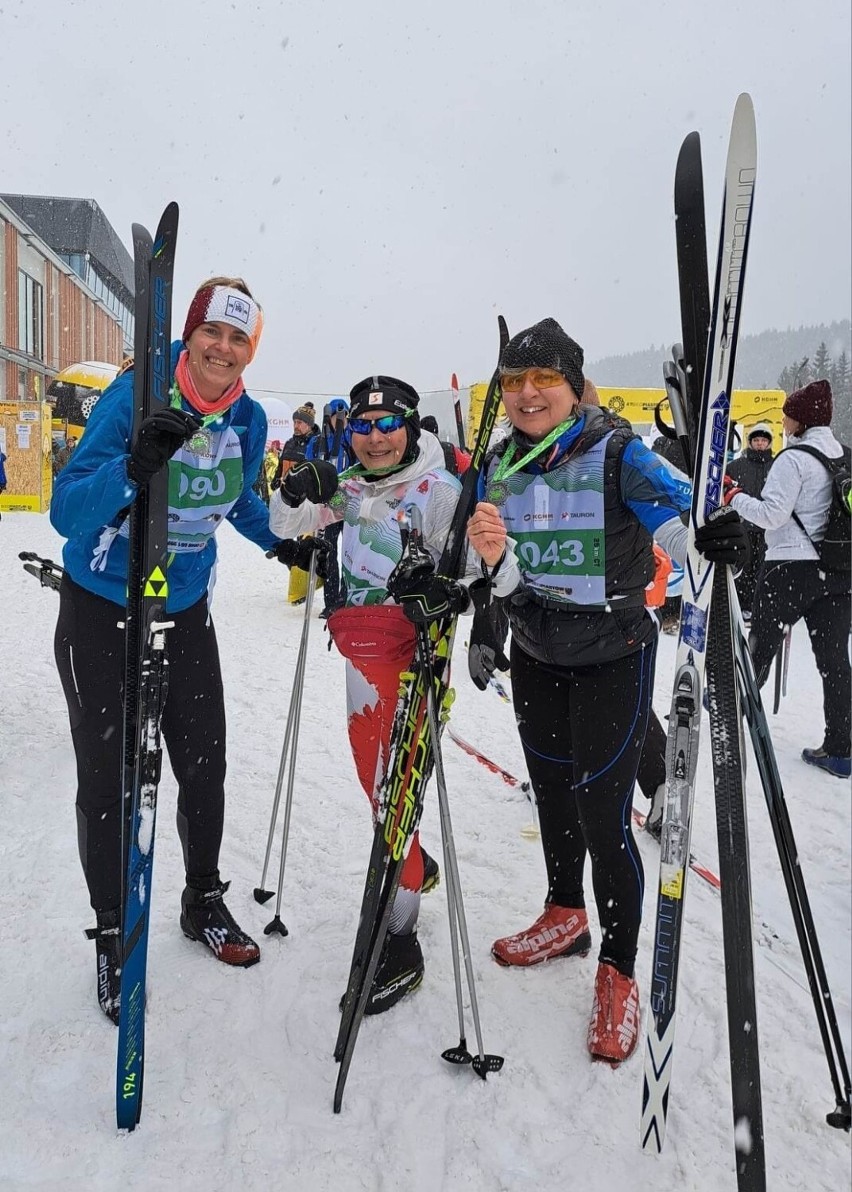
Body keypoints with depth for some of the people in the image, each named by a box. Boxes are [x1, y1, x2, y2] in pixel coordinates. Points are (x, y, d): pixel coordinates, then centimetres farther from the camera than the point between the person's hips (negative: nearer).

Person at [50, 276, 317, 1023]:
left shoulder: (248, 419, -4)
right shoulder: (135, 396, -20)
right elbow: (66, 512, -28)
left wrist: (282, 542, 5)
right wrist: (135, 465, -44)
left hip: (186, 610, 5)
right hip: (101, 609, -4)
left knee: (205, 764, 11)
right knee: (108, 777, 1)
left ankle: (204, 901, 35)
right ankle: (113, 935, 22)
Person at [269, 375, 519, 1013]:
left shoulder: (439, 490, -13)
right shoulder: (351, 483, 7)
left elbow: (501, 570, -16)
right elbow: (287, 525, 13)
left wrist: (454, 588, -36)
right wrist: (298, 492, -9)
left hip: (408, 651, -7)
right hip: (362, 648, 7)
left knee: (389, 780, -8)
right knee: (373, 768, 20)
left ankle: (400, 946, 4)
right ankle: (415, 865, 47)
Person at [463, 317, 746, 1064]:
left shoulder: (617, 450, -15)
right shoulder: (503, 462, 1)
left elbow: (676, 521, -23)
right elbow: (501, 572, 1)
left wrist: (716, 537, -46)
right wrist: (484, 551, -22)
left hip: (613, 658, -5)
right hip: (536, 655, 6)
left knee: (602, 813, -5)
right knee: (552, 792, 19)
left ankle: (618, 972, 17)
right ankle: (566, 916, 43)